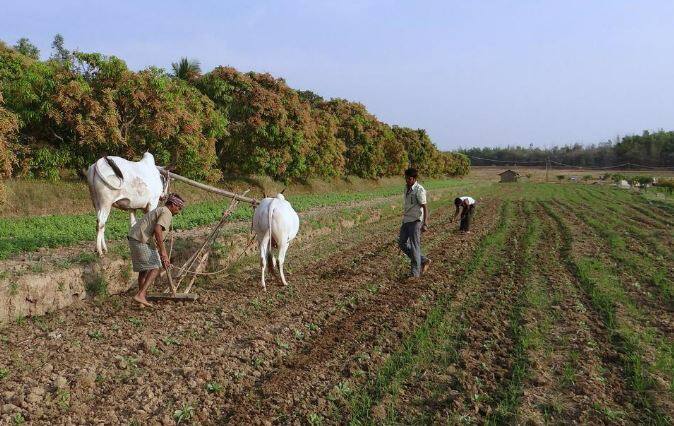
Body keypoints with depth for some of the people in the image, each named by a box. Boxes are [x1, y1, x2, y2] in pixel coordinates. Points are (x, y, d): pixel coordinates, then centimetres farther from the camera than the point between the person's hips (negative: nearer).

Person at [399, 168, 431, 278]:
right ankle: (423, 260, 22)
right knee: (402, 243, 12)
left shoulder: (419, 190, -16)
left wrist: (425, 224, -28)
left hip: (415, 221, -9)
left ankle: (416, 274, 5)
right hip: (406, 220, 9)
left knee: (414, 247, -4)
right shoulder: (406, 188, 9)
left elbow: (425, 207, -20)